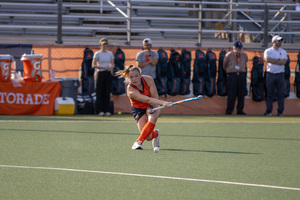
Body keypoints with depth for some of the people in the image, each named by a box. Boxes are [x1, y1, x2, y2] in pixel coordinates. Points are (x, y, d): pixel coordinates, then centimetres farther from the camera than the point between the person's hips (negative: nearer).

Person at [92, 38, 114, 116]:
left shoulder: (110, 53, 12)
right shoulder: (97, 54, -1)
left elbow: (112, 64, 17)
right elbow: (93, 65, -6)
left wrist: (110, 67, -7)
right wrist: (103, 67, -16)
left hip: (108, 74, 4)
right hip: (100, 73, -4)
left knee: (107, 92, 2)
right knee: (100, 92, -6)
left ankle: (107, 110, 5)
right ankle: (100, 110, -4)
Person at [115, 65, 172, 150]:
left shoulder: (148, 79, -21)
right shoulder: (130, 90, -31)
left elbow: (155, 97, -15)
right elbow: (147, 100, -42)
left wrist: (152, 108, -33)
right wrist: (163, 103, -53)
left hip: (153, 106, 2)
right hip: (139, 109, -2)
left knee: (152, 119, -34)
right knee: (148, 137, -15)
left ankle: (139, 142, -22)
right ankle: (156, 133, 24)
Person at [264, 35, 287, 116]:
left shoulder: (283, 52, 9)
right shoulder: (268, 51, 5)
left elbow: (284, 62, -8)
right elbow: (267, 59, -15)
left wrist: (273, 61, -9)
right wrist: (279, 60, -10)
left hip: (280, 74, 1)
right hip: (270, 74, -1)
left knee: (281, 94, 0)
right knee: (269, 93, 1)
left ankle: (280, 112, 4)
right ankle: (269, 111, 5)